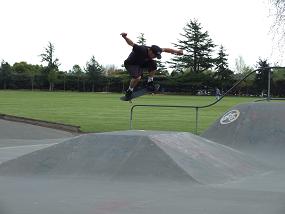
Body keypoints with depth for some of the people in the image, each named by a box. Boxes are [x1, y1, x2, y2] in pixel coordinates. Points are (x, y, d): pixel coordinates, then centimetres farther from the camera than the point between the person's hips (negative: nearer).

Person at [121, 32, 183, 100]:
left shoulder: (155, 51, -16)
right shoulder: (141, 50, -37)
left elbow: (165, 49, -2)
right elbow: (131, 43, -44)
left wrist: (176, 51, -5)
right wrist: (125, 37, -64)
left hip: (142, 64, 7)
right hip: (131, 64, -7)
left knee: (153, 64, -18)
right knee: (137, 77, -31)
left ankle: (150, 82, -4)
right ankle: (129, 91, -7)